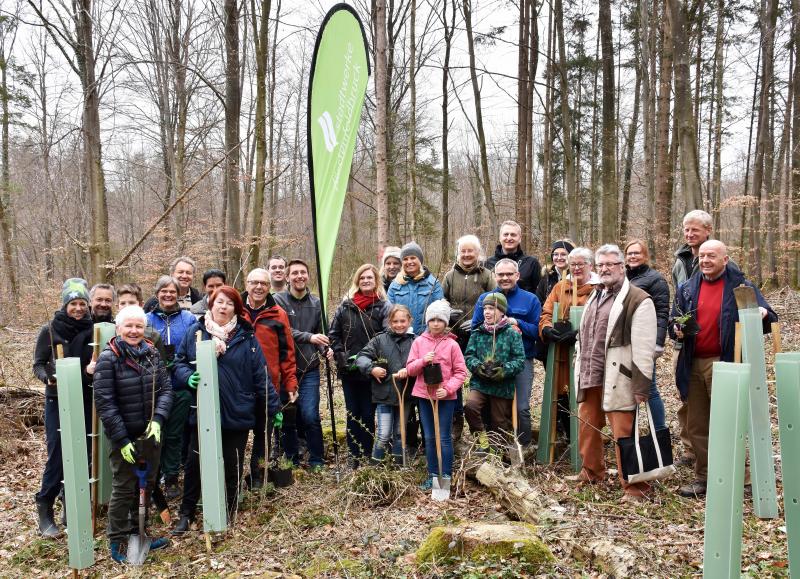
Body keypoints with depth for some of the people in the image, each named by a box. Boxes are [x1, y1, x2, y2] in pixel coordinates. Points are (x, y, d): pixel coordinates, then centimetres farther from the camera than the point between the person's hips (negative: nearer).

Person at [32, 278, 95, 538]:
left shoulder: (93, 330, 0)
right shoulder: (50, 330, -3)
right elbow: (38, 364, 1)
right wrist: (47, 377, -18)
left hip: (86, 401, 2)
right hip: (58, 401, -2)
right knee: (57, 456, -4)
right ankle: (45, 510, 11)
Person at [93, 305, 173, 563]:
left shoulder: (152, 353, 1)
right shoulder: (108, 358, -13)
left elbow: (166, 388, 1)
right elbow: (104, 402, -15)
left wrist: (158, 419, -15)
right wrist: (121, 439, -18)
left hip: (151, 432, 5)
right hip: (124, 436, -5)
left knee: (147, 485, 16)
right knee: (124, 489, 5)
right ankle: (117, 542, 20)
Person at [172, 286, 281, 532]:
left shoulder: (246, 337, -1)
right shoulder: (196, 332, 1)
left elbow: (260, 375, -1)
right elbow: (180, 362, 5)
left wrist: (273, 407, -2)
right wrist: (189, 377, -17)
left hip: (237, 413, 0)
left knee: (232, 465, 11)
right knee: (195, 463, 7)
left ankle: (229, 515, 28)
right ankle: (186, 514, 24)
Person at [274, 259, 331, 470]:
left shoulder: (316, 303, 7)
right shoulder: (279, 300, -4)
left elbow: (319, 333, 12)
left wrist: (326, 349, -7)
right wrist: (308, 337, -25)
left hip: (310, 369, 1)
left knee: (310, 415, -6)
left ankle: (317, 460, 11)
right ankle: (291, 459, 24)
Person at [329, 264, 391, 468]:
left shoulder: (383, 306, -4)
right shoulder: (346, 305, 6)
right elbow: (333, 334, 9)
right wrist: (341, 356, -3)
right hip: (348, 370, 3)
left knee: (368, 413, 6)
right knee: (353, 413, 12)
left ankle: (367, 454, 18)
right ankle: (353, 455, 22)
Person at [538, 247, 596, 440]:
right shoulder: (559, 287, 16)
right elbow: (546, 313, 9)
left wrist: (579, 333, -26)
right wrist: (547, 329, -13)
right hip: (562, 352, 4)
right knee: (561, 395, 5)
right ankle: (568, 436, 21)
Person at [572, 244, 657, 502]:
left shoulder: (638, 300, -9)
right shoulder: (595, 297, 17)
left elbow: (643, 348, -14)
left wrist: (641, 386, -17)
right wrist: (580, 372, 20)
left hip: (617, 380, -8)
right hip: (589, 378, 8)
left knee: (624, 433, -4)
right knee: (587, 426, 18)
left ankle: (634, 487, 9)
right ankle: (591, 472, 38)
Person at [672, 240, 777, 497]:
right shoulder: (687, 289, 10)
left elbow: (769, 321, -2)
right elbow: (674, 323, 15)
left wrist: (763, 314, -25)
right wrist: (677, 331, -8)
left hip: (725, 364, -5)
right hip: (693, 365, 5)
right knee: (696, 426, 11)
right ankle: (703, 476, 23)